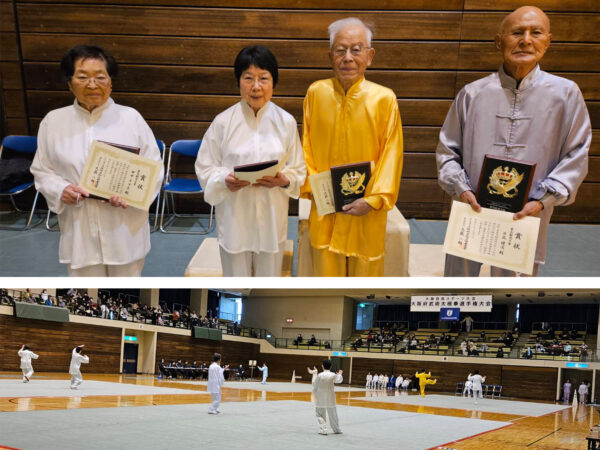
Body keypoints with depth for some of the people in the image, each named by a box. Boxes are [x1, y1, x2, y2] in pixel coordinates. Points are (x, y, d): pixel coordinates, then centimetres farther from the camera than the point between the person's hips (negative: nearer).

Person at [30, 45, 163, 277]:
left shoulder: (131, 118, -2)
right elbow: (41, 170, 9)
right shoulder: (53, 121, 2)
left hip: (125, 230, 0)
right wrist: (60, 190, -12)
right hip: (79, 231, 1)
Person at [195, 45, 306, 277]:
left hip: (272, 218, 1)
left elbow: (299, 170, 5)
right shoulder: (223, 122, -6)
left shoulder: (286, 122, 0)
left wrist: (284, 180, -16)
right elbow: (204, 168, 0)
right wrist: (224, 180, -21)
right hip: (234, 217, -1)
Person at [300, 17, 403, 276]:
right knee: (326, 268, 10)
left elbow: (391, 155, -6)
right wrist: (312, 187, -2)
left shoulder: (384, 99, -8)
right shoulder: (316, 93, 0)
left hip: (367, 210, -2)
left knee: (365, 271, 9)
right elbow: (307, 148, 7)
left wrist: (373, 200, -13)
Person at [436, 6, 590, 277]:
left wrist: (542, 201, -10)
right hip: (471, 215, 1)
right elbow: (447, 150, 9)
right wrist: (461, 189, -7)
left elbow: (575, 157, 1)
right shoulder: (472, 93, 3)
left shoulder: (566, 94, 0)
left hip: (526, 222, -1)